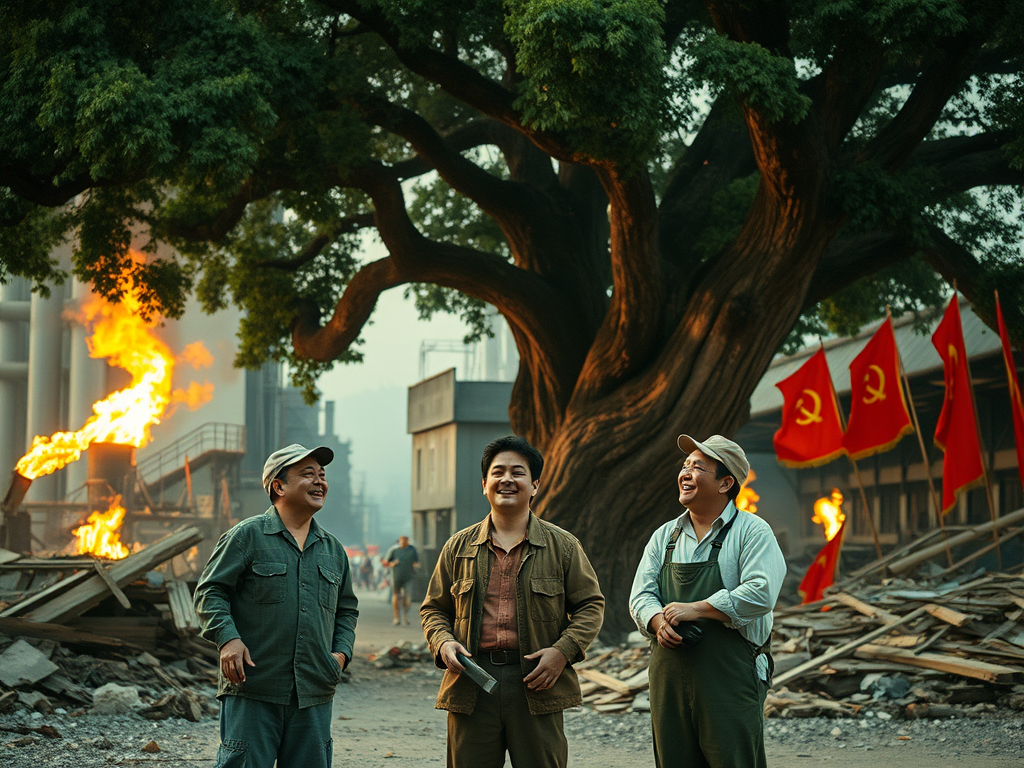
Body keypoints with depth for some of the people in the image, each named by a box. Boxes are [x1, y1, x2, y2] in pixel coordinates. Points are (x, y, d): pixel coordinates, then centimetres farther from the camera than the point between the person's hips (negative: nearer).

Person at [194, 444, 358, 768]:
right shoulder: (247, 536, 0)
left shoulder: (333, 549, 16)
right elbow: (209, 592, -2)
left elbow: (346, 610, 26)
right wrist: (228, 638, -17)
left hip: (314, 694, 5)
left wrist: (342, 652, 10)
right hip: (252, 690, -5)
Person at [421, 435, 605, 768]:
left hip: (536, 684, -1)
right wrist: (443, 642, -3)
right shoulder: (458, 547, 12)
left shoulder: (562, 546, 7)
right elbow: (433, 608, 18)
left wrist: (563, 650, -7)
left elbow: (590, 605, 8)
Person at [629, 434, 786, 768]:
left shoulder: (752, 532, -3)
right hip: (669, 674, 5)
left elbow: (760, 593, -17)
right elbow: (641, 595, 9)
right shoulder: (665, 536, 15)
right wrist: (659, 622, -13)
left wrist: (695, 609, -16)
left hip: (731, 676, -5)